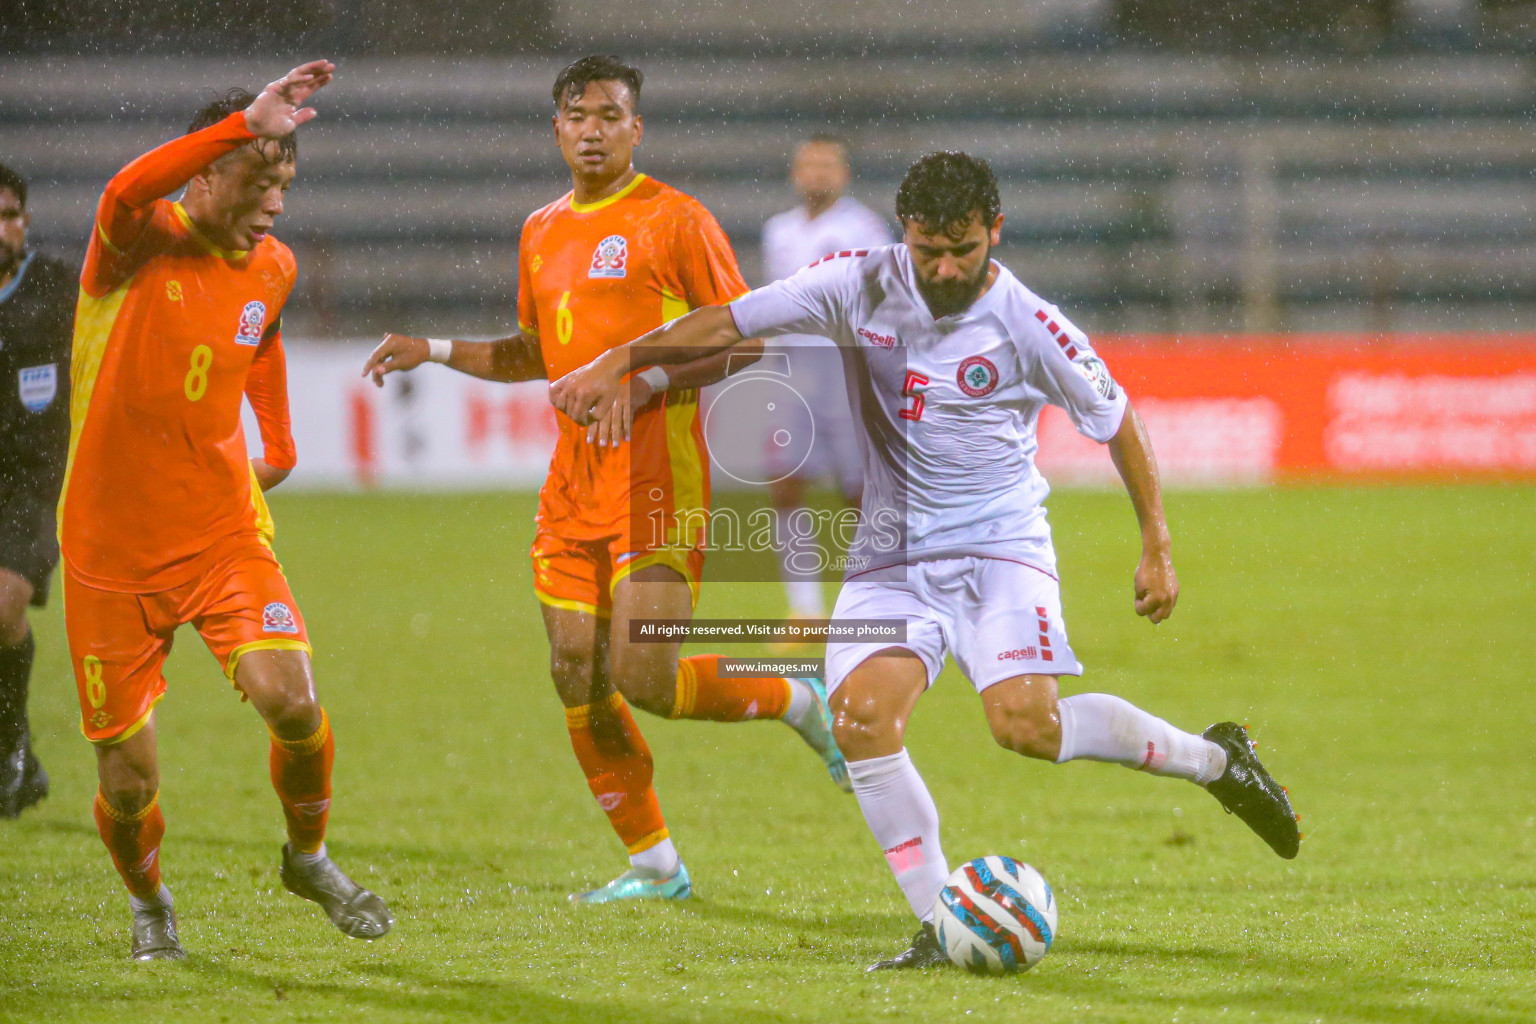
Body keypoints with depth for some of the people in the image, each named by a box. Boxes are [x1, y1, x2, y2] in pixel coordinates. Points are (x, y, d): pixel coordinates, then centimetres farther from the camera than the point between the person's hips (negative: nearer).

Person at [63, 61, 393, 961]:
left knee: (292, 700, -20)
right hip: (112, 549, -3)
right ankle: (148, 902, 33)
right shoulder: (139, 245, -12)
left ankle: (309, 859, 9)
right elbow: (128, 191, -38)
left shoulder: (273, 268, 4)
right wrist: (249, 122, -44)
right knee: (128, 777, 0)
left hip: (224, 536, 3)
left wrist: (279, 444, 25)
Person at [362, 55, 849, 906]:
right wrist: (434, 351, 14)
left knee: (642, 679, -15)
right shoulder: (541, 233, 15)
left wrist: (648, 382, -19)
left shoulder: (674, 220, -6)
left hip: (656, 480, -7)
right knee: (577, 683, 2)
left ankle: (798, 703, 12)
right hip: (572, 485, 7)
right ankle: (654, 866, 13)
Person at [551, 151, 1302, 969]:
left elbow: (1116, 421, 3)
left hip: (999, 547, -3)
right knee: (861, 719, -19)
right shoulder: (861, 287, -4)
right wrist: (615, 364, -11)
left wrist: (1156, 548, 2)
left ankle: (1213, 758, 0)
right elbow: (731, 322, -2)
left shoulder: (1028, 327, -10)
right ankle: (941, 927, -11)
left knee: (1026, 724, -24)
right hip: (891, 557, 3)